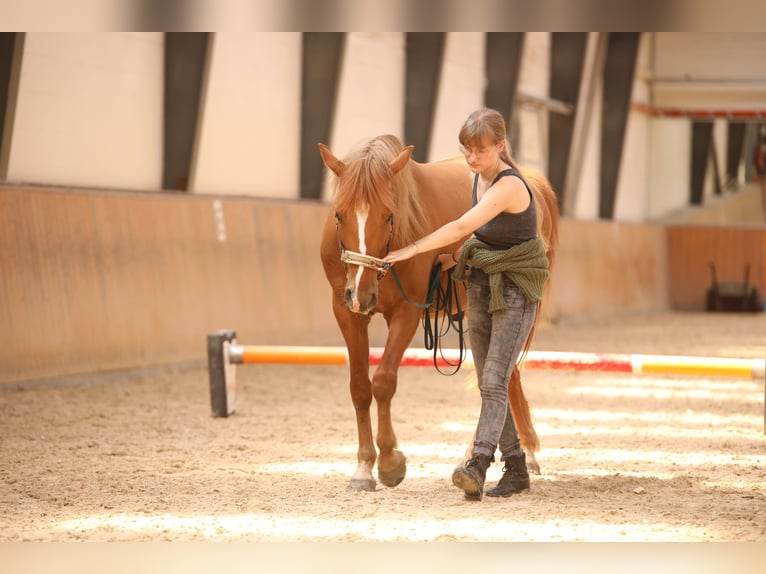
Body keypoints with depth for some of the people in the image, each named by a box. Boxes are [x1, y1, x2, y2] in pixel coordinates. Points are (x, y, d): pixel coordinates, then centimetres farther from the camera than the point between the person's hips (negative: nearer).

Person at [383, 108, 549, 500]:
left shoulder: (510, 185, -21)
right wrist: (457, 258, 3)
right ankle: (516, 468, 18)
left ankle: (477, 466, -27)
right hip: (482, 287, 9)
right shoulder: (479, 178, 6)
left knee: (494, 381, -18)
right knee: (489, 384, 9)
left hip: (517, 292, -9)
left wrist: (411, 250, -28)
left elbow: (463, 226, -29)